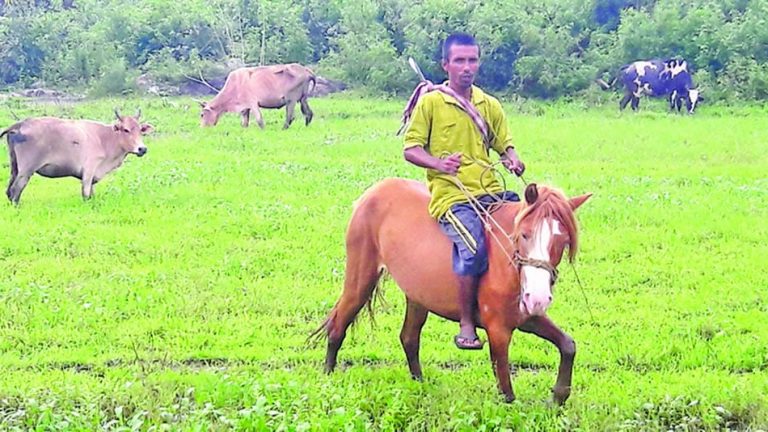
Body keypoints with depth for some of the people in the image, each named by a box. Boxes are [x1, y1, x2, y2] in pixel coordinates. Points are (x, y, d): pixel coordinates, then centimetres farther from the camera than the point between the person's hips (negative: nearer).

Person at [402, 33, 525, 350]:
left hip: (489, 192, 6)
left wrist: (513, 161, -4)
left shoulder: (490, 106, 17)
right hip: (450, 194, -6)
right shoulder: (430, 103, 3)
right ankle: (466, 324, -17)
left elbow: (505, 145, 20)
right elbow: (411, 149, 1)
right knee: (473, 245, -30)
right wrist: (438, 163, -18)